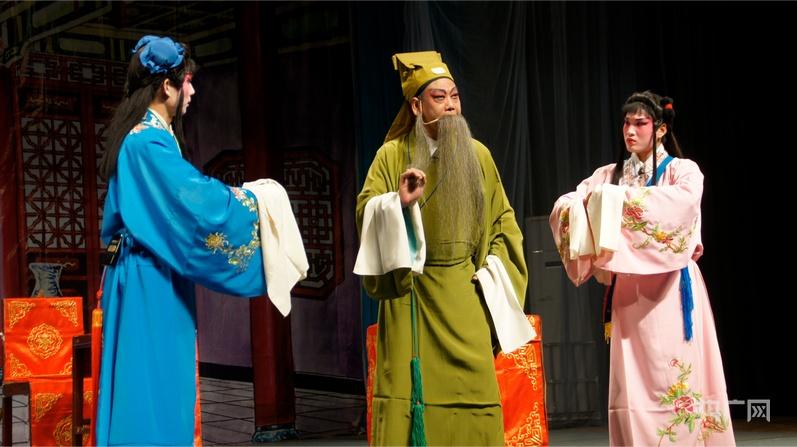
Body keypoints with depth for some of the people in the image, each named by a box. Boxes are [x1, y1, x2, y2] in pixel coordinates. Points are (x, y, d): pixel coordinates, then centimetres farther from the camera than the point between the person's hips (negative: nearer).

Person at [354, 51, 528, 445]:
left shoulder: (478, 155, 8)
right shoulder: (393, 155, 1)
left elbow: (501, 221, 12)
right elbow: (365, 212, -4)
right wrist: (398, 202, -23)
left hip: (462, 294, 2)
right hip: (410, 295, -2)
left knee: (472, 392, 0)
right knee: (408, 390, -5)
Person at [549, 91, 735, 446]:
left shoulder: (683, 170, 2)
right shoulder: (609, 174, 11)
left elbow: (683, 202, -21)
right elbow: (562, 207, 0)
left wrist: (619, 198, -23)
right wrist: (588, 205, -22)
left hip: (671, 289, -3)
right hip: (627, 289, 3)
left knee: (675, 380, -4)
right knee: (633, 383, 3)